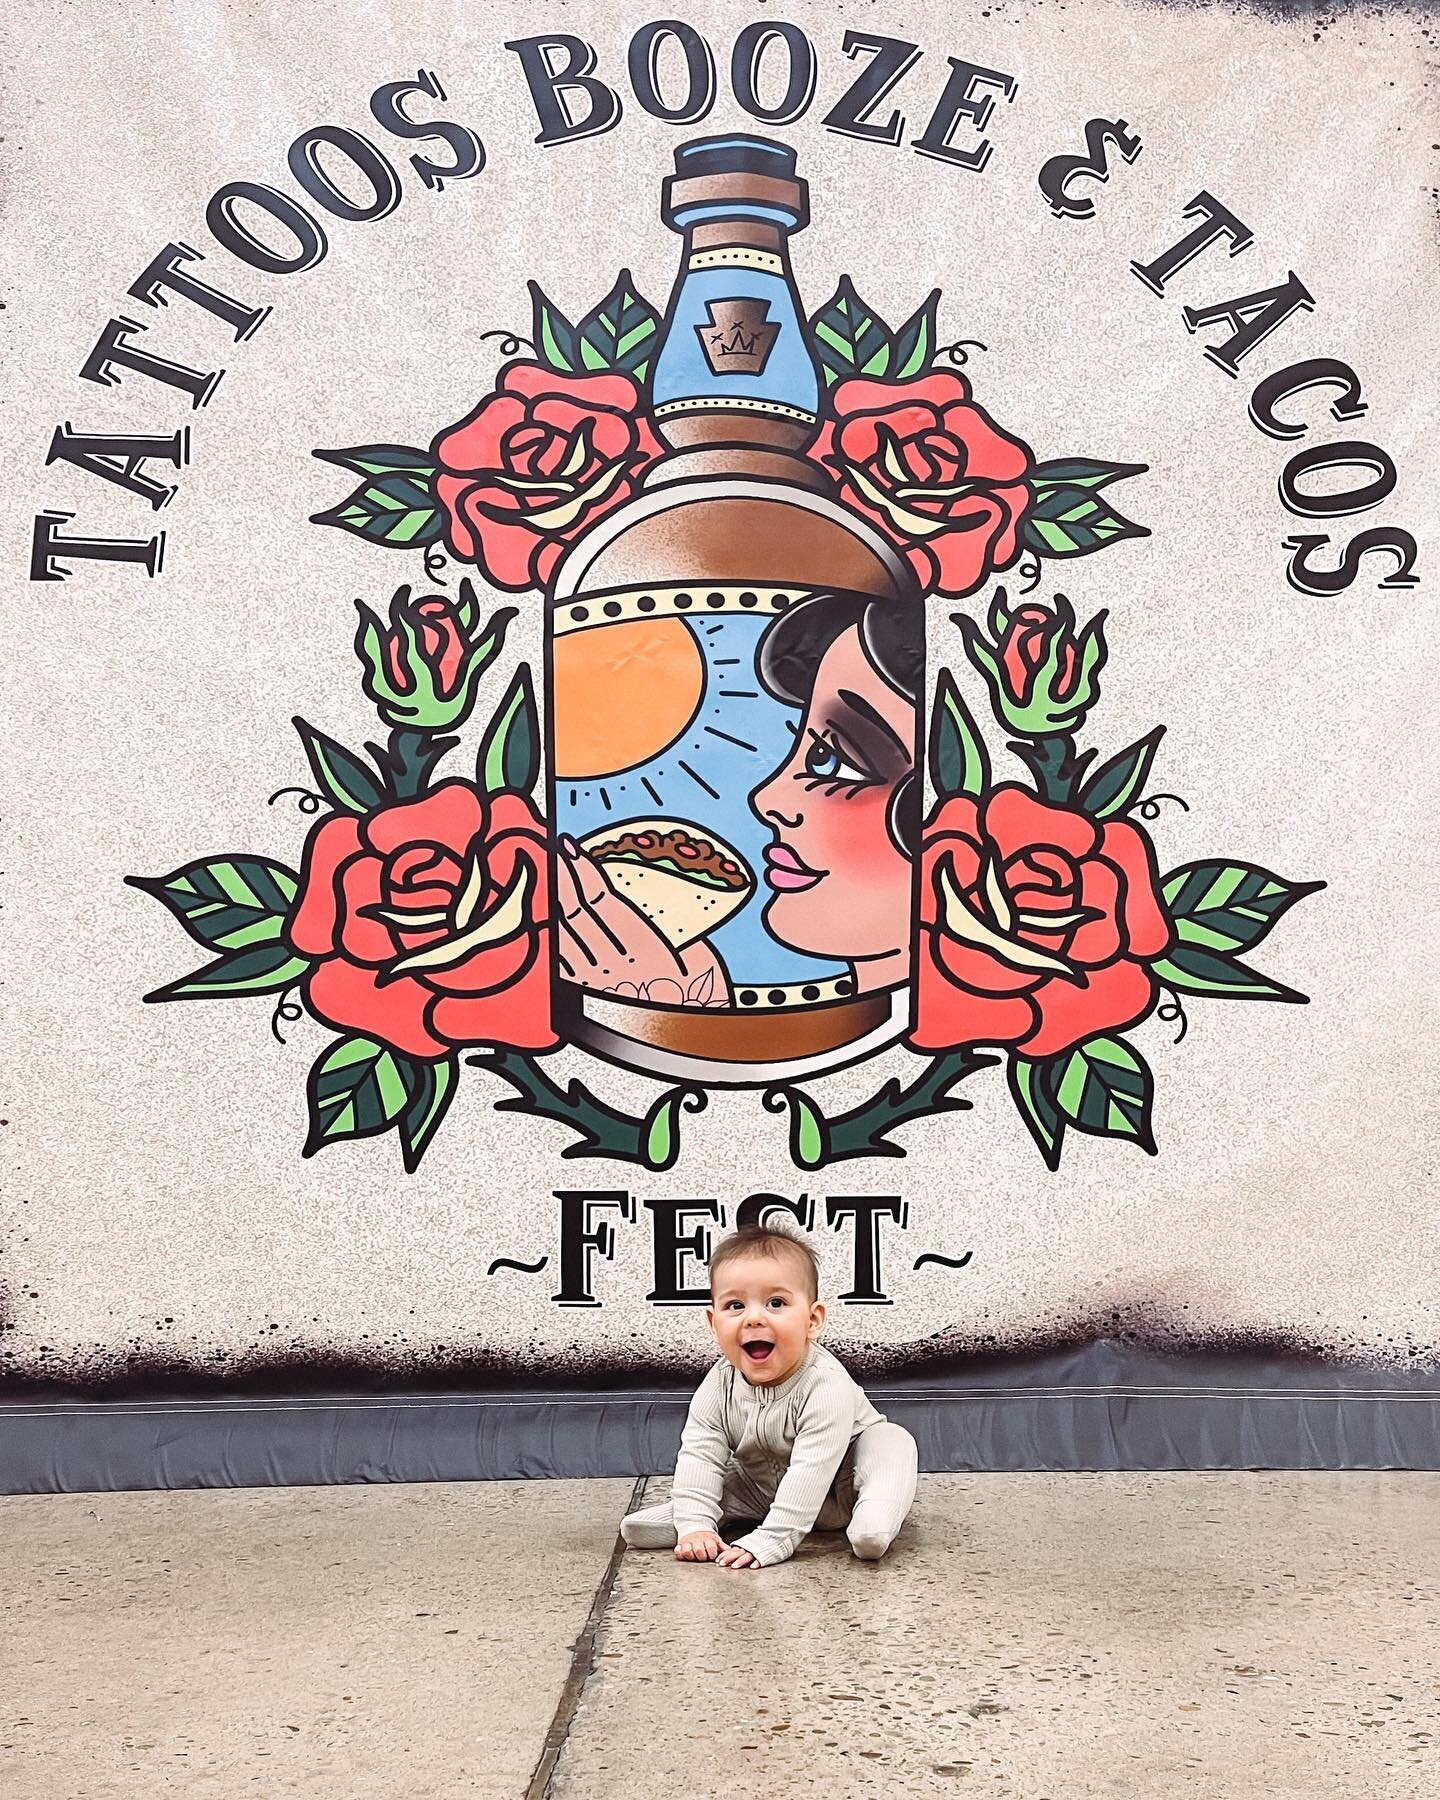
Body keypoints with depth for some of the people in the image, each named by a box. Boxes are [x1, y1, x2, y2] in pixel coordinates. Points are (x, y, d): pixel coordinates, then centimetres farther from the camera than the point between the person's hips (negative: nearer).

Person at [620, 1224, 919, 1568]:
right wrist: (695, 1525, -33)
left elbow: (810, 1472, -39)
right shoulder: (718, 1386, -20)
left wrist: (768, 1541, -44)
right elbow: (700, 1456, -20)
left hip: (836, 1486, -3)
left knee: (893, 1440, -30)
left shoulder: (826, 1387, -36)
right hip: (765, 1486, 4)